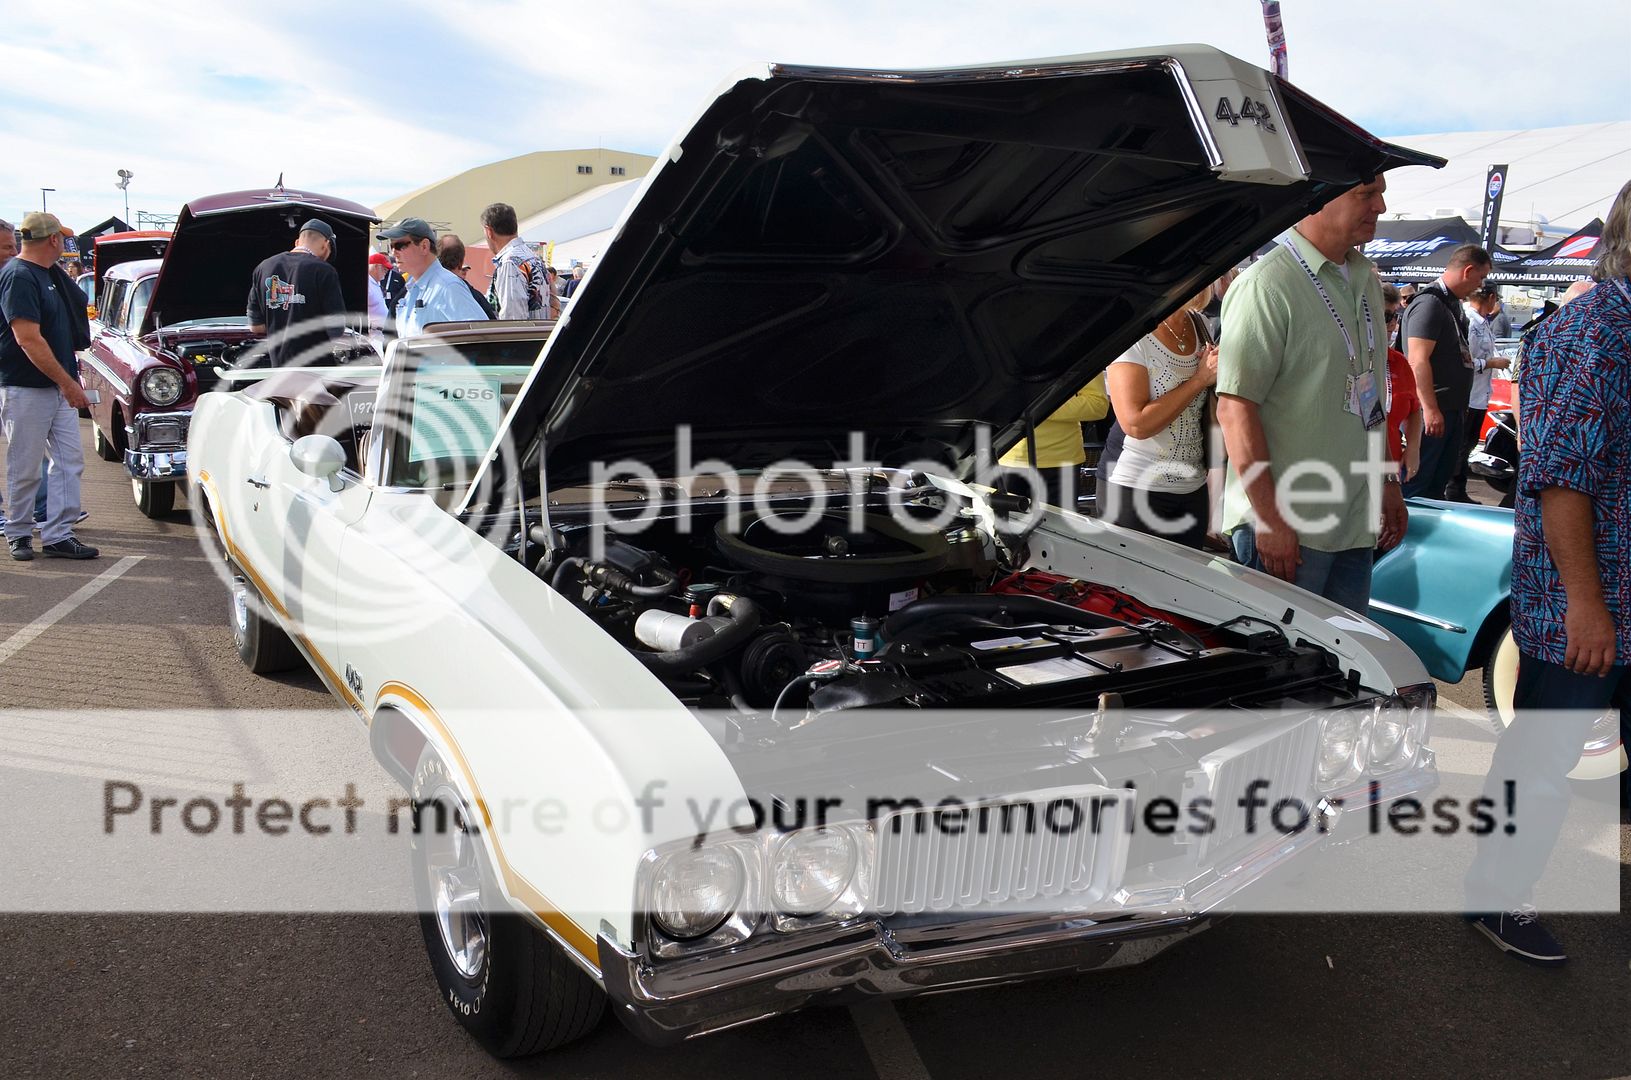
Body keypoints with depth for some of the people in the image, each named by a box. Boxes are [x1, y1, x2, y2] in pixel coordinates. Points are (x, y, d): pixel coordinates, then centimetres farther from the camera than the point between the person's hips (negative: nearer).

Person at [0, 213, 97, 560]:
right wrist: (67, 383, -20)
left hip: (58, 386, 9)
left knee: (70, 460, 6)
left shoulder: (49, 274, 13)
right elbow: (28, 339, -21)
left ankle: (59, 535, 10)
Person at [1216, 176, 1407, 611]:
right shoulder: (1267, 286, -16)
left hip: (1356, 523, 8)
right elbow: (1234, 407, -21)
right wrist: (1270, 518, -22)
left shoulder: (1366, 279, 13)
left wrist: (1389, 483, 20)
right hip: (1286, 526, -8)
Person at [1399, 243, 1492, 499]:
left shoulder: (1453, 304, 16)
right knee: (1417, 484, -6)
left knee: (1439, 482, 15)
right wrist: (1430, 409, -25)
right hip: (1433, 411, -10)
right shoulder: (1429, 303, -15)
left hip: (1452, 409, 10)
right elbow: (1418, 361, -22)